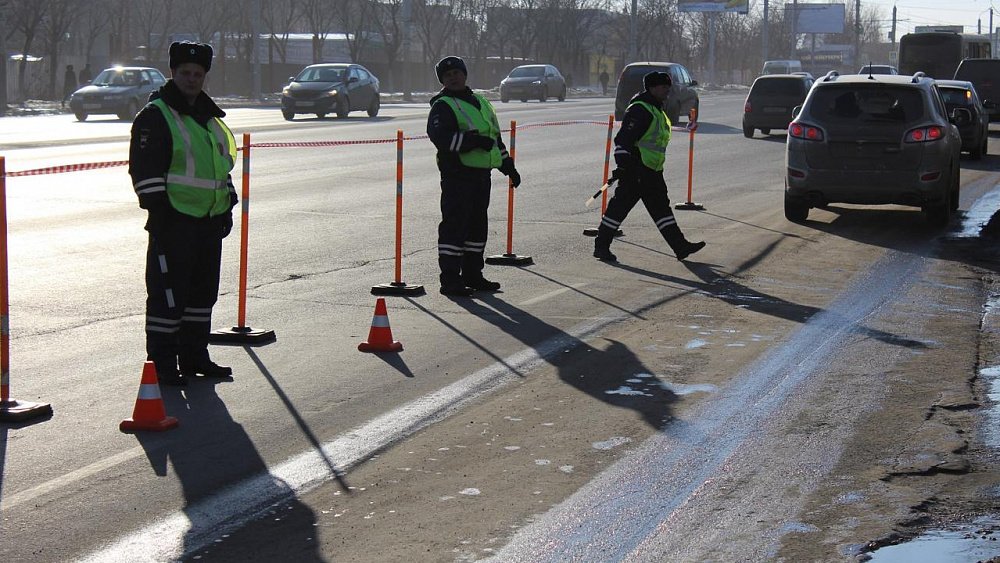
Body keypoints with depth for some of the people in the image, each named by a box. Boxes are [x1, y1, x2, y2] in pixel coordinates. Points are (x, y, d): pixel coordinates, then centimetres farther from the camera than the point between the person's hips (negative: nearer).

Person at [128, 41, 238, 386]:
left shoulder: (209, 117, 18)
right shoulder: (155, 116, -7)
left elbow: (222, 164, 26)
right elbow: (145, 169, -12)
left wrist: (227, 206, 20)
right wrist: (157, 211, -18)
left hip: (210, 221, 8)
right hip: (175, 220, -8)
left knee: (203, 290, 13)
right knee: (167, 292, -6)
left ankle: (194, 355, 24)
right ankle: (162, 363, 0)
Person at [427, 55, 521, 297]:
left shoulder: (480, 102, 19)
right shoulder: (442, 106, -6)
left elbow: (495, 138, 27)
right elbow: (441, 136, -23)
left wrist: (508, 166, 25)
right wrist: (475, 141, -24)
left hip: (482, 174, 8)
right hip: (457, 175, -8)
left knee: (477, 225, 13)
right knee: (454, 225, -8)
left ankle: (472, 274, 22)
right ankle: (450, 279, -5)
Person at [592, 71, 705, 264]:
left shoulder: (657, 110, 17)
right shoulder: (639, 110, -17)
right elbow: (623, 138, -23)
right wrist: (623, 165, -29)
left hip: (652, 171, 10)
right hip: (635, 171, -10)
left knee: (661, 207, 10)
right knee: (620, 206, -5)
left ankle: (680, 246, 11)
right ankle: (601, 246, 2)